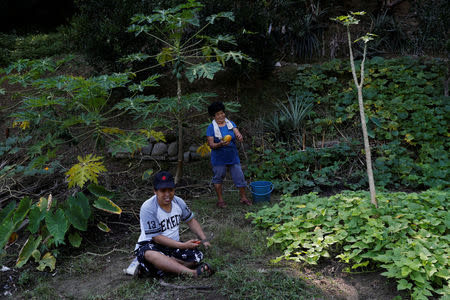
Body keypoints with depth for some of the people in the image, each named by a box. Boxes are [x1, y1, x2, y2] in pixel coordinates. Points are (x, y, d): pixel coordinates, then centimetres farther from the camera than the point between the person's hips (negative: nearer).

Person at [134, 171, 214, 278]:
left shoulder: (178, 202, -1)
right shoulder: (148, 208, -19)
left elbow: (191, 221, 14)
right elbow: (157, 237, -20)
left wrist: (203, 240, 1)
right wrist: (183, 245, -22)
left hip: (174, 245, 6)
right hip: (150, 245, -5)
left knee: (197, 256, -19)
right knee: (149, 254, -40)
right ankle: (191, 272, -43)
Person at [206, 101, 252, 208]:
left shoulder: (230, 124, 5)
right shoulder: (211, 128, -6)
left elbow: (238, 134, -6)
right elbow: (211, 145, -11)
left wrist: (240, 137, -31)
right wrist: (220, 144, -30)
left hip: (233, 157, 3)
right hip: (219, 158, -3)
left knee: (239, 176, 5)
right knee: (218, 178, 8)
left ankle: (243, 198, 20)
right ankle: (220, 200, 22)